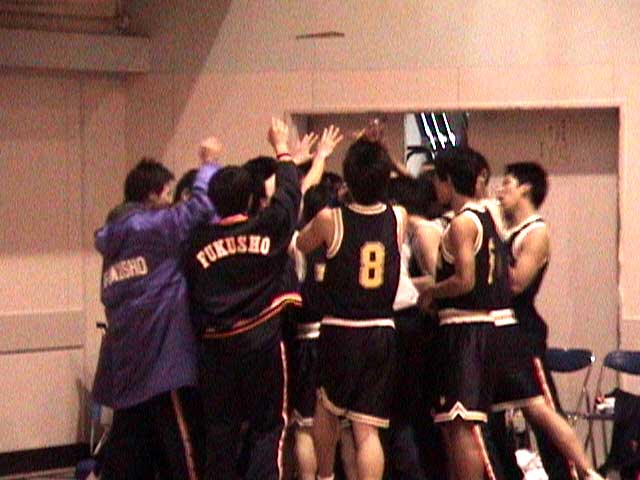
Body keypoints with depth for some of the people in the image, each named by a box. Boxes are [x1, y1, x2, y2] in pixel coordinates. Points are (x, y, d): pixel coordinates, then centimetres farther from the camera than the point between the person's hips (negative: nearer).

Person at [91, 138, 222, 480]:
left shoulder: (112, 236, 11)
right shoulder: (154, 226, -11)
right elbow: (201, 205, -17)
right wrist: (209, 163, 0)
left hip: (123, 363, 8)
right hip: (162, 359, -8)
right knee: (180, 448, -4)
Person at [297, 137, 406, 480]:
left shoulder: (330, 219, -9)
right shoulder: (398, 218, -2)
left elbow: (302, 245, 13)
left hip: (339, 333, -1)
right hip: (382, 333, 1)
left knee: (326, 407, 25)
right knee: (367, 429, 1)